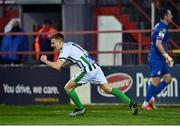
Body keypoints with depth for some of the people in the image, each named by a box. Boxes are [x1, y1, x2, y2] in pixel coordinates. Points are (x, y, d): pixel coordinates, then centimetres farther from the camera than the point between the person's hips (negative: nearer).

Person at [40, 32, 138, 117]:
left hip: (88, 71, -9)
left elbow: (57, 66, -17)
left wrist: (45, 61, -4)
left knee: (68, 88, 1)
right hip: (95, 68, 9)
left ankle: (80, 108, 11)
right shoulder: (69, 45, 21)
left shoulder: (65, 49, -7)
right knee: (108, 89, 10)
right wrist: (63, 66, 22)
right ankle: (130, 103, 2)